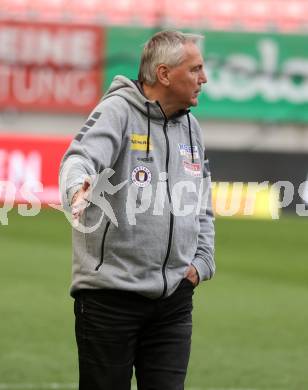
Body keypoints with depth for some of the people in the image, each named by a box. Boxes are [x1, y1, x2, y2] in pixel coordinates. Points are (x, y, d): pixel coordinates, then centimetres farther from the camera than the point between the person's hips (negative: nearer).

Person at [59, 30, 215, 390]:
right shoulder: (118, 112, -8)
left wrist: (201, 261, 9)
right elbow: (81, 157, -28)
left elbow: (202, 207, 24)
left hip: (175, 296, 6)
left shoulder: (190, 127, 14)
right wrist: (77, 185, -50)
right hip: (111, 294, -6)